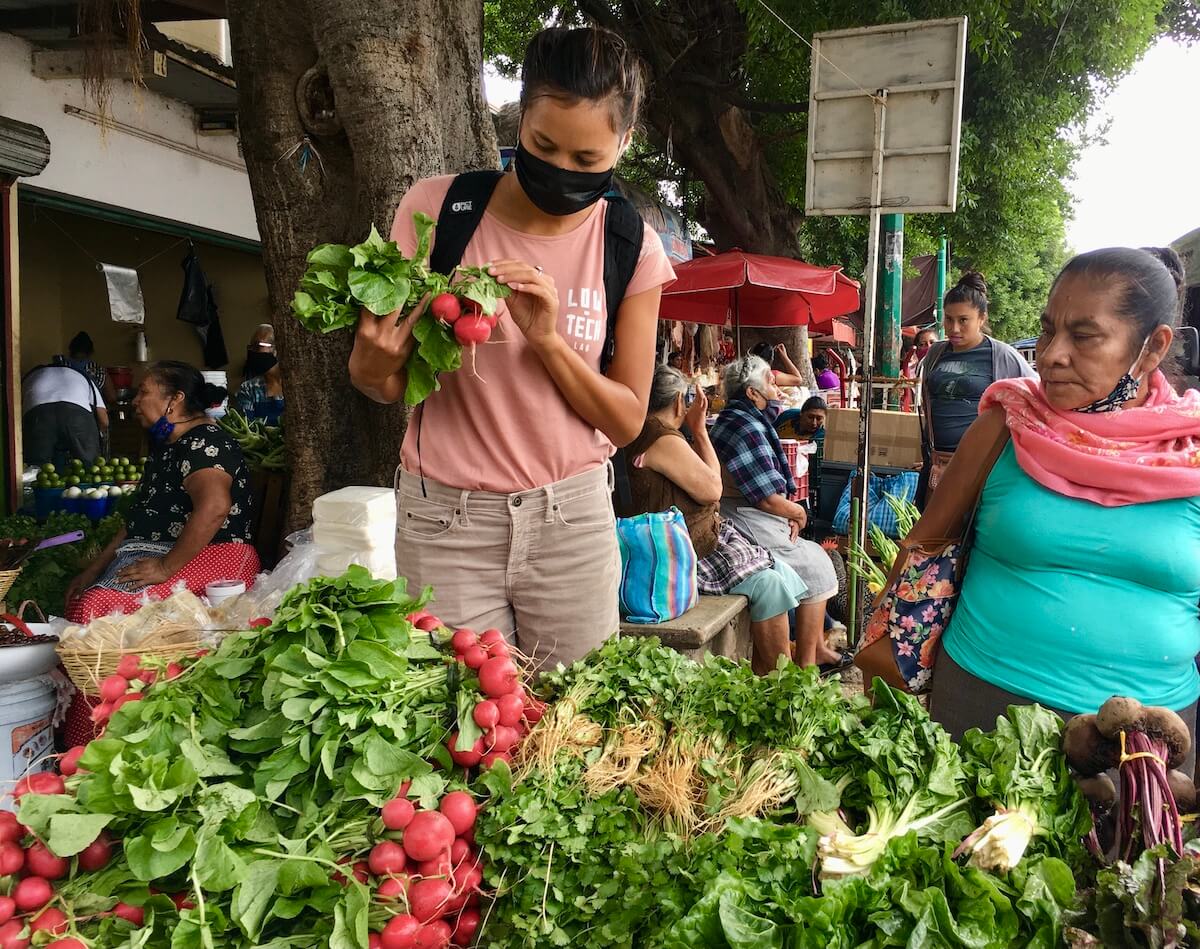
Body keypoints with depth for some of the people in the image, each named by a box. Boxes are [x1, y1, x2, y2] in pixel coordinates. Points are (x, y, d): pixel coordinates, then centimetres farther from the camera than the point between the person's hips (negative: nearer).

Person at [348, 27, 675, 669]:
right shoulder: (436, 208, -5)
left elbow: (627, 420, -2)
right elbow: (391, 387, 1)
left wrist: (547, 338, -18)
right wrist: (370, 366, -22)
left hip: (572, 519, 1)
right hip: (446, 520, 0)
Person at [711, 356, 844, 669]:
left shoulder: (734, 420, 15)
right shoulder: (746, 428, -19)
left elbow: (770, 485, 18)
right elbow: (769, 499, -21)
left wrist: (789, 514, 3)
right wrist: (798, 513, -2)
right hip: (751, 527, -10)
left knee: (815, 557, 17)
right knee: (816, 567, 1)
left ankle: (817, 648, 24)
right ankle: (807, 661, 9)